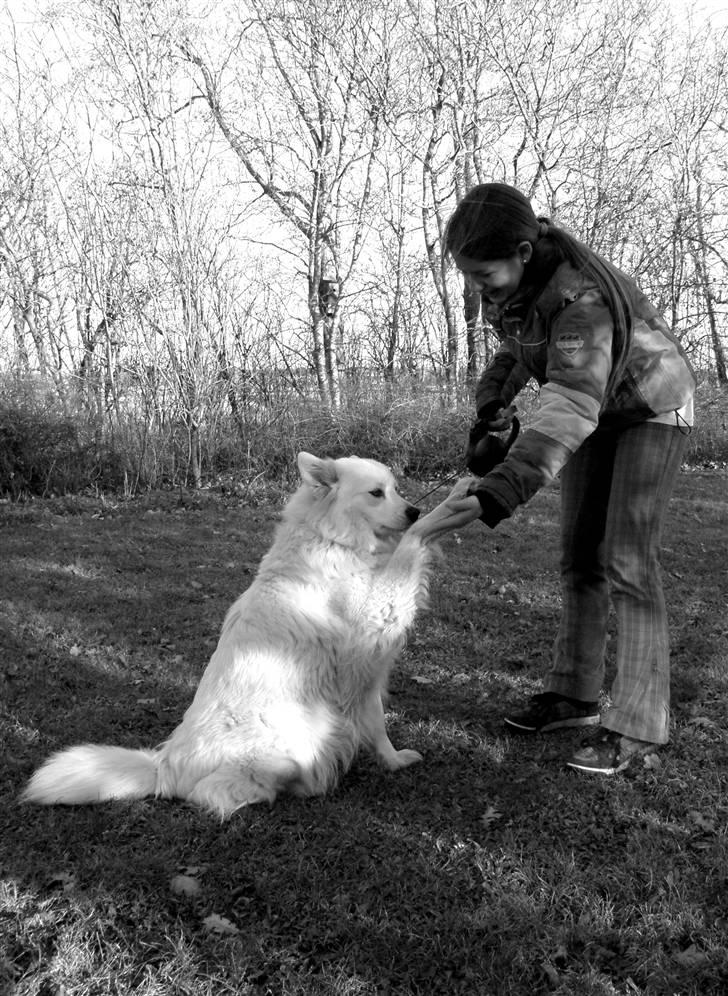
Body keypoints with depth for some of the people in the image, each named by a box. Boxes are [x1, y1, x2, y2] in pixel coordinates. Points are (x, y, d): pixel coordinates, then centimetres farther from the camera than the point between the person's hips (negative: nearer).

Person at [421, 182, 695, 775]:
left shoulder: (581, 299, -39)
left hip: (651, 408, -7)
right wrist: (490, 405, -7)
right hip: (596, 409, 8)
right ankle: (574, 694, 14)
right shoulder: (512, 279, -13)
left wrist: (498, 495, -63)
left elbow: (568, 413, -51)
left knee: (626, 562, -15)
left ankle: (639, 724, -8)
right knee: (578, 555, 6)